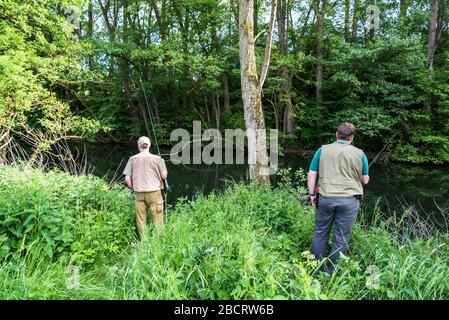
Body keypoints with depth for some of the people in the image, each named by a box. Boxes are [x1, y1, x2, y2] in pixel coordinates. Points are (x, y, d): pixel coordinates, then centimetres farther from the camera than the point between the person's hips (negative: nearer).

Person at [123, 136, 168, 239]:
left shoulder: (132, 159, 2)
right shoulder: (157, 158, -4)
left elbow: (127, 178, 1)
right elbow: (164, 175, 0)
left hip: (139, 193, 2)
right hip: (154, 192, -2)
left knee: (141, 219, 11)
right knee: (157, 218, 6)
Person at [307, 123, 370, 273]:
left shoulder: (322, 150, 3)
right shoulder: (360, 154, 3)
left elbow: (311, 175, 2)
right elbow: (365, 180, 11)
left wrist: (312, 194, 12)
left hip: (325, 198, 1)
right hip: (349, 200, -1)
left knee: (320, 233, 15)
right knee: (341, 239, 10)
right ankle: (331, 272, 21)